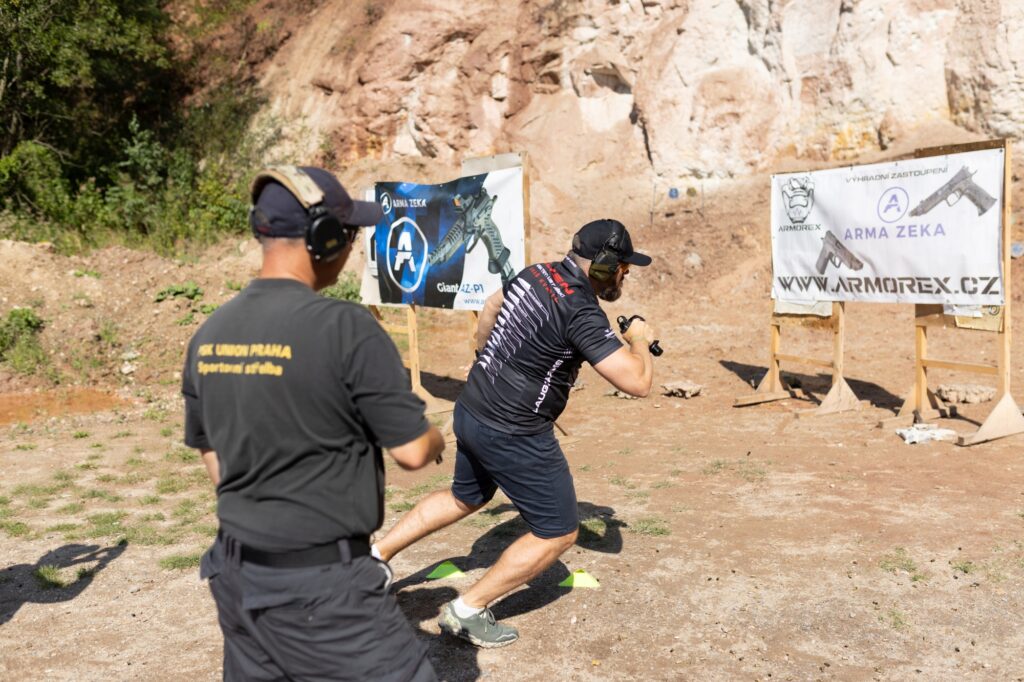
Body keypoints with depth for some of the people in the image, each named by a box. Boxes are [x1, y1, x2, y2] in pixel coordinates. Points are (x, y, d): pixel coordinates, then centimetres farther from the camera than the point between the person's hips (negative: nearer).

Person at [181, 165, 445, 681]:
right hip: (321, 584, -7)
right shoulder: (345, 326, -18)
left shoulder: (209, 334, 2)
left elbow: (213, 461, 11)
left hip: (235, 574, 8)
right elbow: (413, 452, -12)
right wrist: (436, 439, 9)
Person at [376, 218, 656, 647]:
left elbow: (490, 309, 21)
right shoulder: (581, 311, -23)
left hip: (470, 413, 9)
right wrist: (640, 340, -5)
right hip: (513, 435, -9)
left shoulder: (537, 273, 2)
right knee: (558, 533, 8)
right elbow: (637, 382, -26)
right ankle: (468, 612, 13)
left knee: (465, 499, 32)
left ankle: (377, 553, 37)